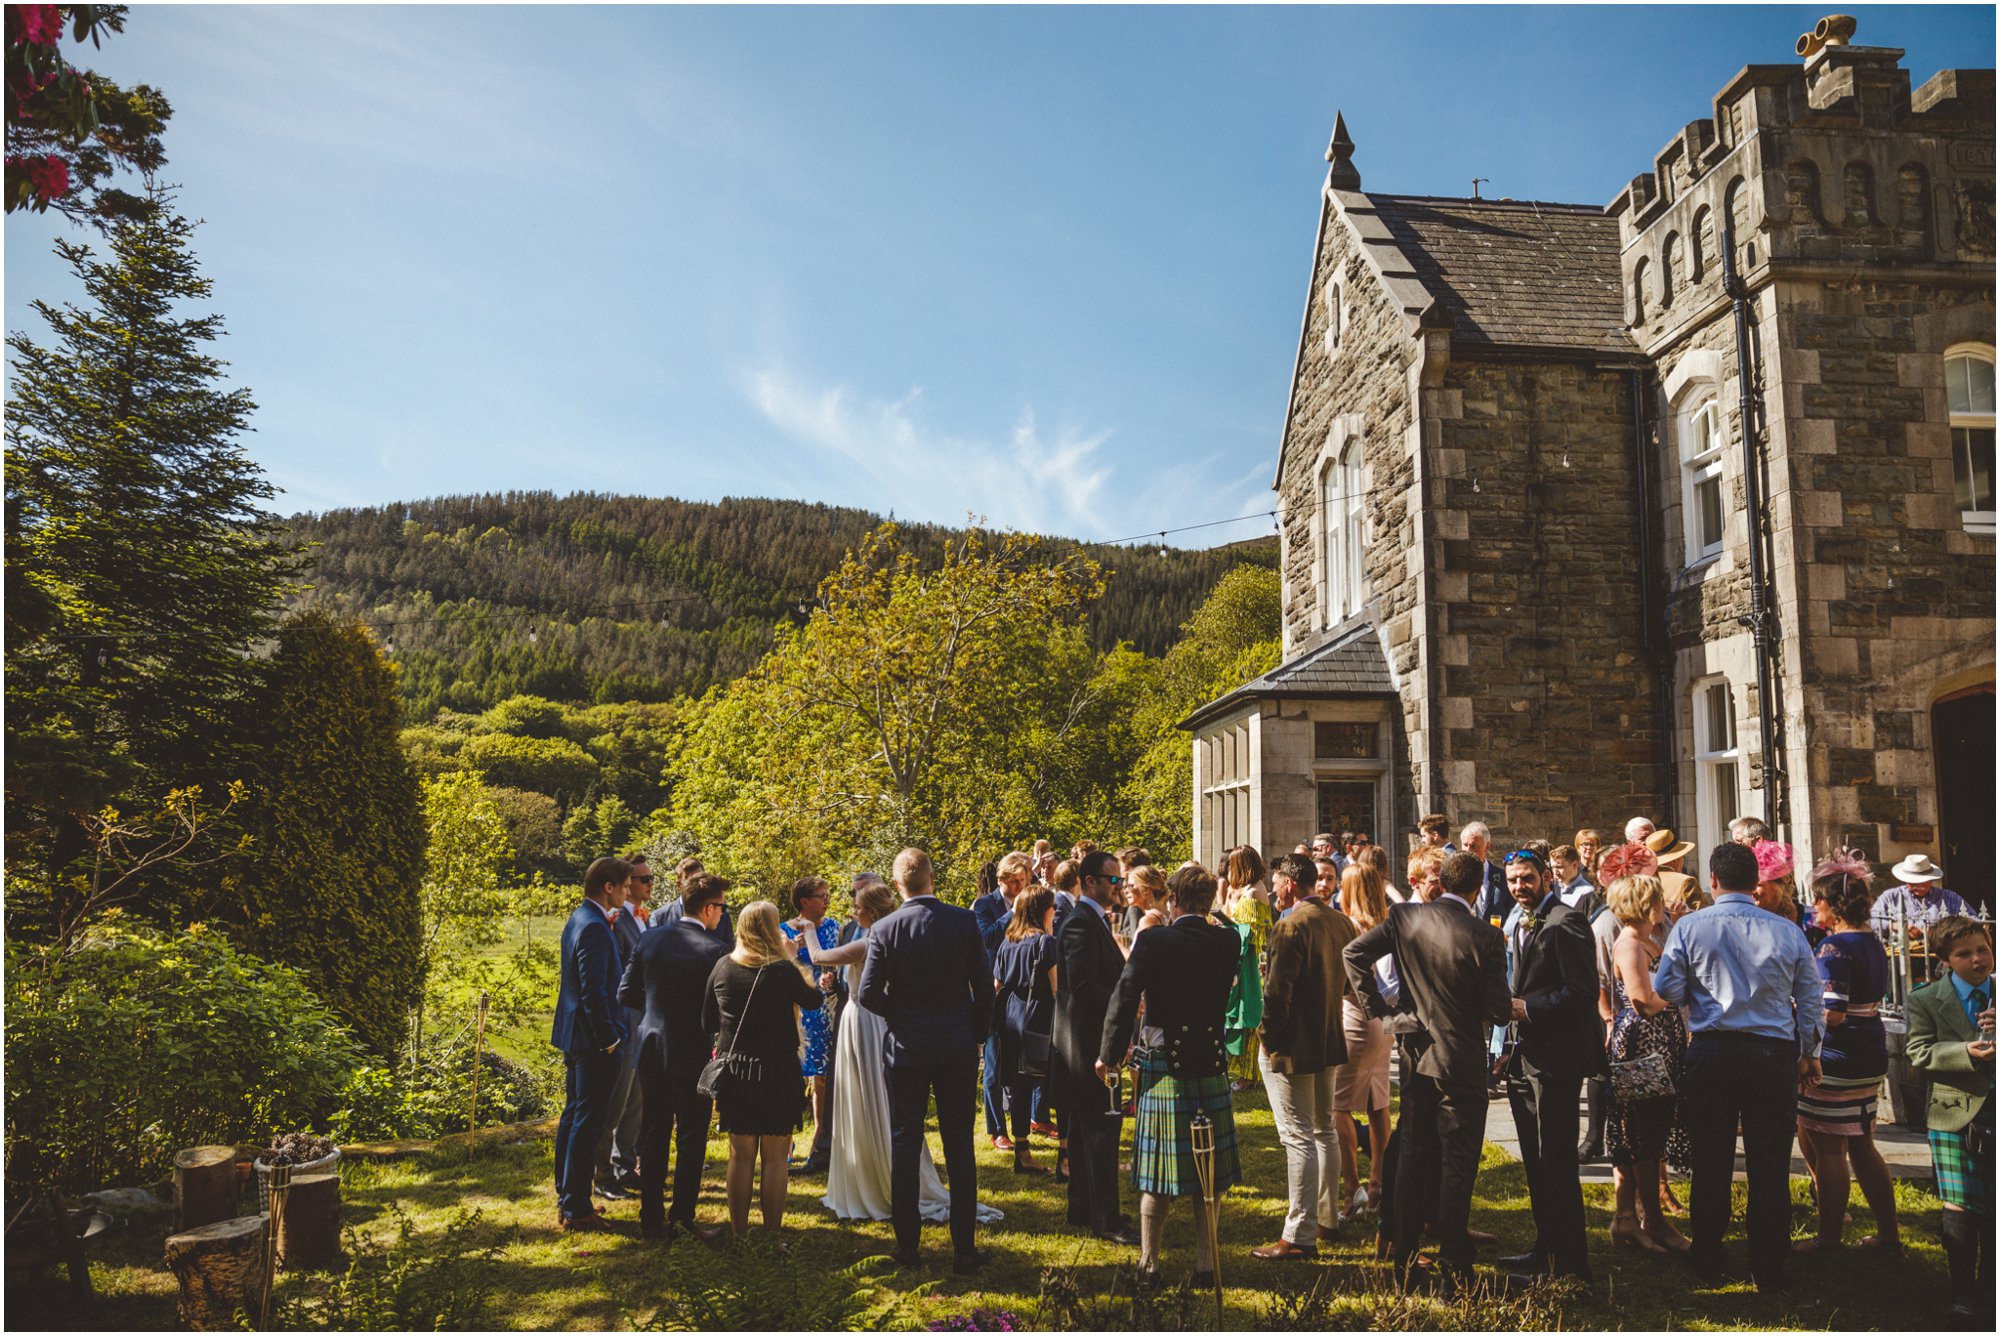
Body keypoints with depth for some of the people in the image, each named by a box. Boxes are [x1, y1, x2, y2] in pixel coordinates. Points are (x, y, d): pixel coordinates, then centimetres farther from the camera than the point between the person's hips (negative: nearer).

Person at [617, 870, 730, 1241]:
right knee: (691, 1140, 8)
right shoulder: (714, 950, -15)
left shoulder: (650, 940, 0)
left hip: (651, 1050, 5)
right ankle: (682, 1214, 8)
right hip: (692, 1054, -5)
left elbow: (626, 994, 5)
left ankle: (652, 1217, 21)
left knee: (653, 1138, 14)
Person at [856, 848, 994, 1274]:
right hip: (958, 1047, 1)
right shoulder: (964, 921, -7)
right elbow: (984, 987, -4)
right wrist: (978, 1035, 10)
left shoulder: (884, 930, -9)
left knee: (904, 1147, 11)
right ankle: (964, 1249, 12)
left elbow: (868, 994, -10)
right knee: (960, 1150, 8)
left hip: (905, 1048, 0)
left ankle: (907, 1245, 17)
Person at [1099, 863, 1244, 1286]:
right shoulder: (1227, 942, -2)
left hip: (1163, 1067, -3)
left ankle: (1149, 1262, 18)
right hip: (1212, 1065, 3)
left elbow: (1124, 998, -13)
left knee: (1158, 1174, 8)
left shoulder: (1153, 941, -12)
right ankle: (1206, 1263, 19)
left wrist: (1109, 1054, -2)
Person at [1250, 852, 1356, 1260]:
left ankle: (1300, 1235, 0)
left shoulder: (1291, 926, -20)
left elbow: (1277, 991, -21)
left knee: (1298, 1138, -4)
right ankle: (1327, 1218, 31)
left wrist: (1268, 1035, -10)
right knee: (1324, 1131, 19)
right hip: (1329, 1041, 9)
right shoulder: (1341, 922, 5)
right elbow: (1349, 980, 15)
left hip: (1291, 1046, -9)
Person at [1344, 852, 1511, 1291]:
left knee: (1412, 1156, 14)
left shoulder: (1405, 917, -6)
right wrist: (1508, 1008, 9)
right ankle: (1454, 1264, 11)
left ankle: (1404, 1257, 19)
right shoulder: (1486, 937, -16)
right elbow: (1499, 1011, -14)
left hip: (1415, 1057, 4)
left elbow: (1354, 952, -6)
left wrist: (1378, 1006, 1)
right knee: (1456, 1163, 6)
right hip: (1462, 1064, -3)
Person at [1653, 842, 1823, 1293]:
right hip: (1774, 1055, 1)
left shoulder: (1689, 927, -5)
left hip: (1711, 1052, -1)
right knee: (1770, 1166, 9)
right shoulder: (1788, 932, 0)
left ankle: (1707, 1263, 18)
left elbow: (1667, 990, -6)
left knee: (1711, 1163, 8)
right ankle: (1768, 1268, 16)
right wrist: (1809, 1054, 19)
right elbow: (1810, 998, 7)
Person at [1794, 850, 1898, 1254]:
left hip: (1837, 1062, -9)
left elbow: (1831, 1014, -23)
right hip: (1871, 1057, 9)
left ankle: (1828, 1239, 11)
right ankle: (1888, 1234, 24)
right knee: (1862, 1146, 18)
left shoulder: (1835, 947, -19)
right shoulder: (1873, 942, 8)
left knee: (1828, 1149, 2)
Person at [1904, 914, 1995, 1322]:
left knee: (1994, 1212, 7)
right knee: (1960, 1211, -1)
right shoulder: (1925, 1001, 0)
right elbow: (1919, 1052, -7)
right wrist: (1968, 1053, -21)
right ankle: (1963, 1296, 13)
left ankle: (1989, 1293, 22)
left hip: (1996, 1116, 3)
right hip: (1956, 1116, -3)